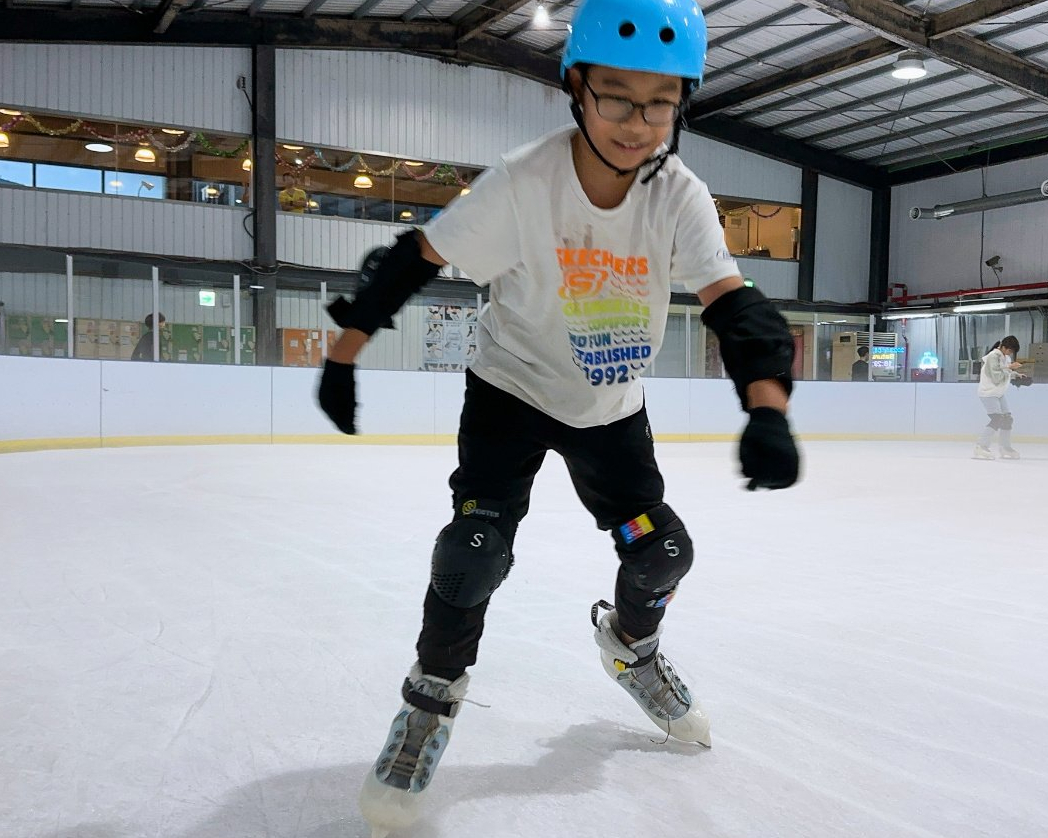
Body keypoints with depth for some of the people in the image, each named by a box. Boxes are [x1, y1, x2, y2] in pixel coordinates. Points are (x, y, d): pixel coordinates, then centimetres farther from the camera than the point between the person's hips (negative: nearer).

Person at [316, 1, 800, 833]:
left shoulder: (681, 196, -18)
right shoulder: (522, 183, -26)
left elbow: (735, 306, -26)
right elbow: (415, 258, -17)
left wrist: (767, 411, -43)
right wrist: (344, 354, -15)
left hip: (610, 406, 4)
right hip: (512, 387, -3)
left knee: (662, 550, 3)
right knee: (478, 541, -17)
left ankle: (630, 640, 39)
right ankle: (433, 694, 11)